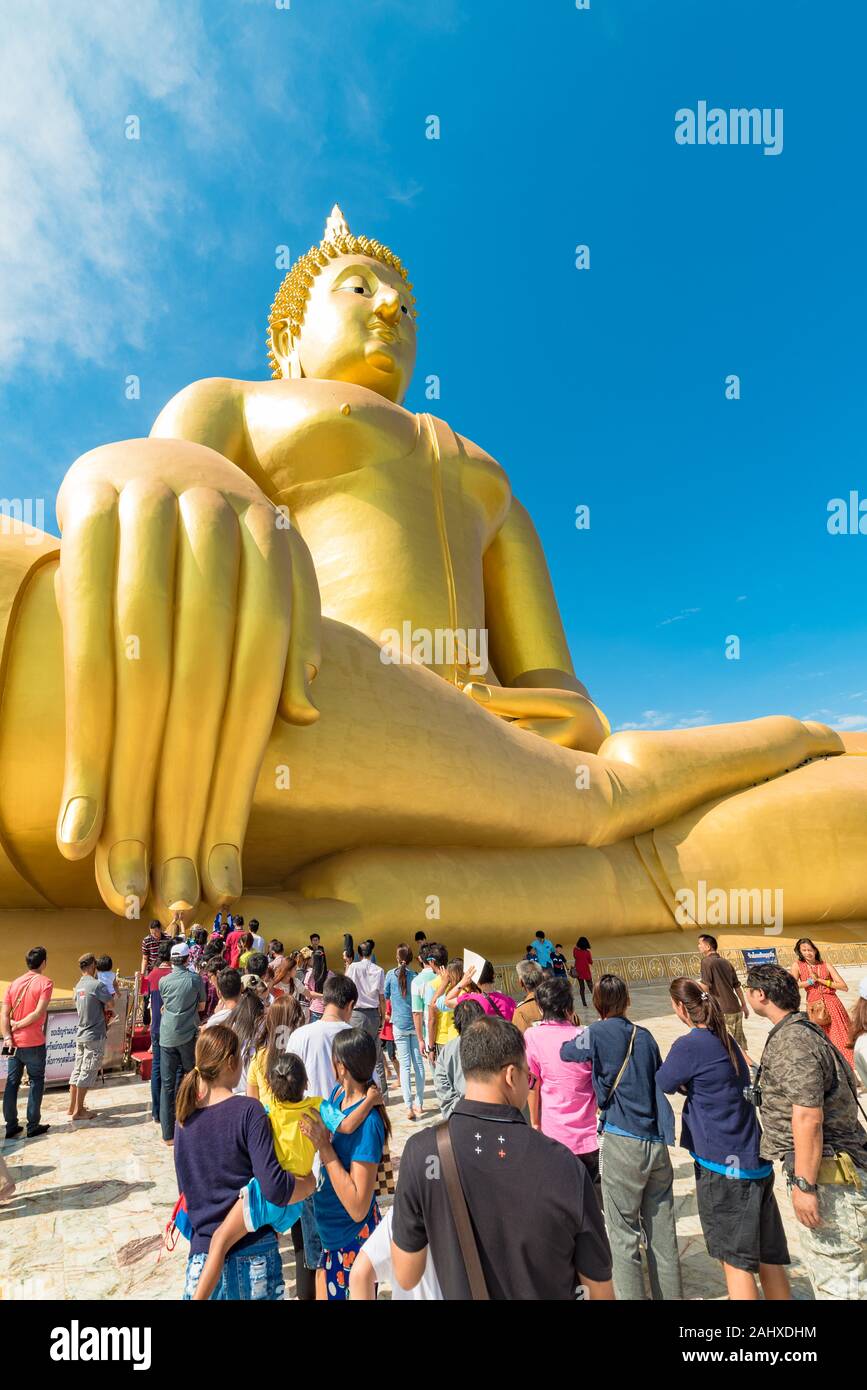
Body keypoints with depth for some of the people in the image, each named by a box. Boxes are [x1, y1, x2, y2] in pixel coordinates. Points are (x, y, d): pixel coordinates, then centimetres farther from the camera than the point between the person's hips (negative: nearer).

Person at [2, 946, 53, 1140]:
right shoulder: (45, 982, -10)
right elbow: (38, 1013, -18)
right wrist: (18, 1025, -6)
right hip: (34, 1043, -5)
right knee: (36, 1082, 8)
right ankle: (33, 1126, 12)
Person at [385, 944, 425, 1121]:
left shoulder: (391, 975, -4)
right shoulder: (416, 976, -2)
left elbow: (385, 997, 9)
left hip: (399, 1024, -1)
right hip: (416, 1024, 1)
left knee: (404, 1065, 1)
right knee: (418, 1063, 10)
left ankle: (409, 1107, -4)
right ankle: (419, 1103, 16)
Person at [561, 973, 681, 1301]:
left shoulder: (597, 1034, -7)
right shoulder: (645, 1036, 6)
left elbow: (565, 1052, 9)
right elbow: (660, 1079, 15)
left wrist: (578, 1034, 27)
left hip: (622, 1142, -5)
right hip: (658, 1143, 5)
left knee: (624, 1237, 4)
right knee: (663, 1234, 15)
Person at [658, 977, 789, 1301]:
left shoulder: (689, 1046, -19)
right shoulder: (726, 1040, 6)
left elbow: (662, 1086, -6)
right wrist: (684, 1083, 9)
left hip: (724, 1165, -8)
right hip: (756, 1159, 8)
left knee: (736, 1259, 5)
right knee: (767, 1255, 16)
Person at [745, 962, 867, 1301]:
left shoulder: (792, 1042, -22)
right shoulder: (805, 1031, 10)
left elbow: (808, 1117, -27)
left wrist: (804, 1184, -23)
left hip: (828, 1174, -10)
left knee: (836, 1277, 1)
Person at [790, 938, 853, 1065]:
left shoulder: (826, 966, 4)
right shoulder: (798, 965, 2)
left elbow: (844, 987, -3)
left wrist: (820, 980, -8)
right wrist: (810, 981, -9)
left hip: (833, 1006, 1)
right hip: (814, 1008, -1)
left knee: (842, 1043, 2)